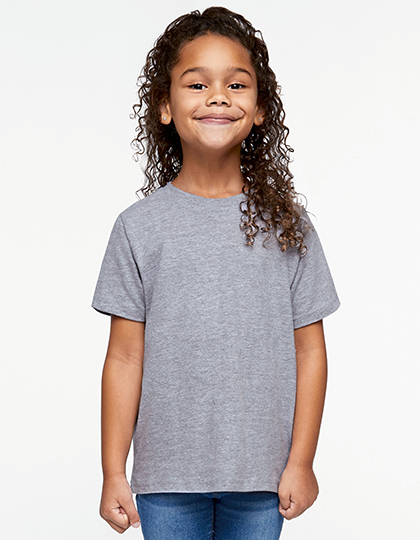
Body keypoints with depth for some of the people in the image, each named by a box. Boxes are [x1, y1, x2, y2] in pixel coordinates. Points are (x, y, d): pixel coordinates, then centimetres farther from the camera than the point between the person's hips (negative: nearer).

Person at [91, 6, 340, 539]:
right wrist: (113, 472, -2)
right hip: (165, 476, 0)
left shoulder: (287, 225, -1)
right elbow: (125, 357, -2)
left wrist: (301, 461, -1)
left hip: (262, 477, 1)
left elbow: (309, 351, 1)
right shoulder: (140, 226, -3)